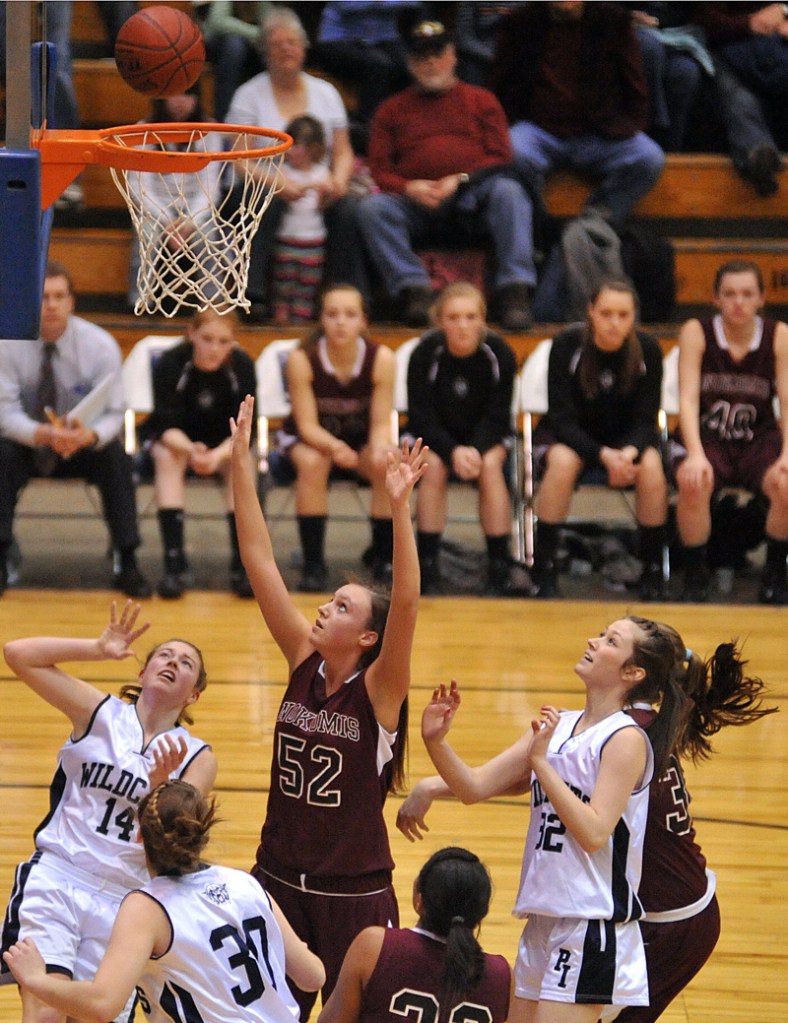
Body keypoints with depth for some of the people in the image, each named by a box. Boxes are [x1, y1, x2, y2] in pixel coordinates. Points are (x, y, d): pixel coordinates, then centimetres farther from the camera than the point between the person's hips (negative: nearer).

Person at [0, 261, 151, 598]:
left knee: (115, 455, -30)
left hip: (84, 445, 0)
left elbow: (113, 414, -14)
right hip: (27, 444, 0)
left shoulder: (100, 345, -13)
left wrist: (89, 435, -39)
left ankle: (128, 565, -22)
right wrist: (42, 434, -40)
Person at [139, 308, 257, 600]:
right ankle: (174, 563, -38)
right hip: (173, 439, -1)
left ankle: (242, 564, -28)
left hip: (224, 443, 1)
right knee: (167, 457, -33)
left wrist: (218, 454, -42)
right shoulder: (170, 363, -23)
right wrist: (190, 449, -48)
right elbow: (166, 425, -26)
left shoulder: (242, 366, -19)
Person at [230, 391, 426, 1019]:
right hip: (279, 881, 5)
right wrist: (241, 465, -6)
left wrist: (399, 506, -39)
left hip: (354, 896, -5)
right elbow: (260, 564, -1)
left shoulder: (379, 690, -11)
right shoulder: (304, 665, 2)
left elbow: (406, 604, -27)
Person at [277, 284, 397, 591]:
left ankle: (384, 560, -11)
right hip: (309, 438, -1)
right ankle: (313, 564, -25)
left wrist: (380, 448, -40)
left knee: (389, 468, -29)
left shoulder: (381, 358, -20)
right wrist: (334, 446, -43)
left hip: (361, 438, 1)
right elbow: (307, 424, -22)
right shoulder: (302, 359, -24)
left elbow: (381, 422, -17)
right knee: (312, 462, -35)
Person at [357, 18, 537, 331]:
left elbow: (499, 156, 8)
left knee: (508, 191, -33)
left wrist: (460, 180, -10)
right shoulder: (392, 109, 22)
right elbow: (379, 170, 12)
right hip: (417, 207, 1)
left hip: (471, 199, -1)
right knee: (372, 206, -29)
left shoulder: (481, 100, 20)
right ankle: (413, 289, -36)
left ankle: (513, 290, -38)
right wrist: (409, 188, -10)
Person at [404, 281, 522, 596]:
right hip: (435, 438, 0)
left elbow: (496, 417, -12)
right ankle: (428, 567, -26)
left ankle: (499, 567, -25)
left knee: (490, 465, -31)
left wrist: (476, 450, -31)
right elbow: (421, 419, -15)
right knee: (434, 465, -32)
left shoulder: (499, 354, -16)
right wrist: (453, 451, -32)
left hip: (485, 438, 0)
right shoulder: (426, 354, -17)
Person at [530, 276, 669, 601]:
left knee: (651, 465, -30)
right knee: (563, 461, -35)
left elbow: (646, 419, -10)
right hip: (569, 434, -2)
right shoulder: (567, 345, -19)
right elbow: (562, 419, -19)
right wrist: (604, 455, -35)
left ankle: (653, 571, -15)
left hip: (626, 437, 2)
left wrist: (629, 452, -33)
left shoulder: (647, 350, -13)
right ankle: (544, 570, -23)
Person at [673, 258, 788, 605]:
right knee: (693, 484, -35)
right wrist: (695, 455, -29)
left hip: (760, 439, 1)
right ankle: (695, 575, -13)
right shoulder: (696, 333, -6)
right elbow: (688, 399, -13)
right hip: (707, 436, -1)